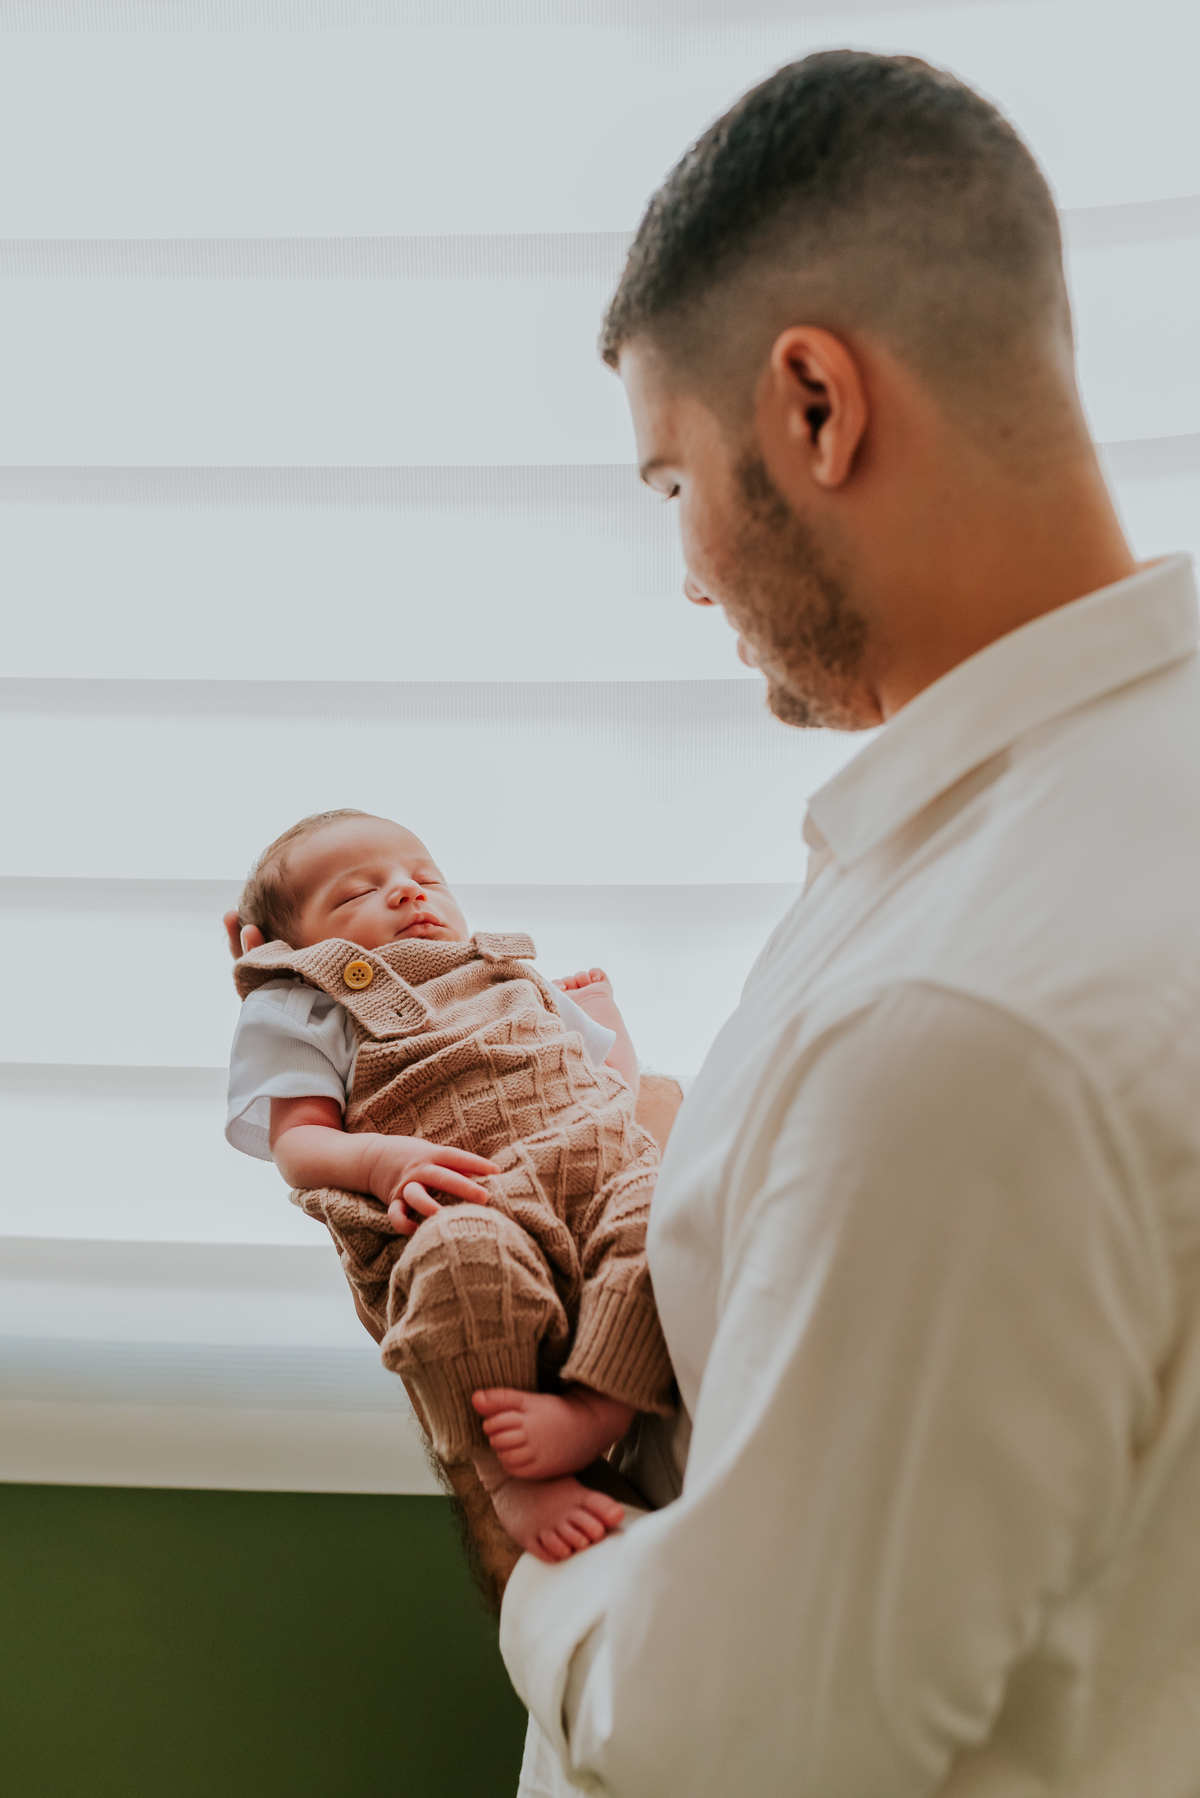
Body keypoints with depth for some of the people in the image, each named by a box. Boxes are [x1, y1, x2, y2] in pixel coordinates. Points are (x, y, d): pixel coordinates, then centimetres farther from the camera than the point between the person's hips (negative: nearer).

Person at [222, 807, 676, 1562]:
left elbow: (618, 1075, 41)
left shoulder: (523, 983, 40)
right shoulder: (303, 1009, 23)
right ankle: (512, 1475, -27)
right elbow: (296, 1142, 6)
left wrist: (601, 1002, 42)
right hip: (463, 1206, -4)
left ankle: (594, 1409, -36)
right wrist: (381, 1159, -13)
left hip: (600, 1166, 5)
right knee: (464, 1253, -41)